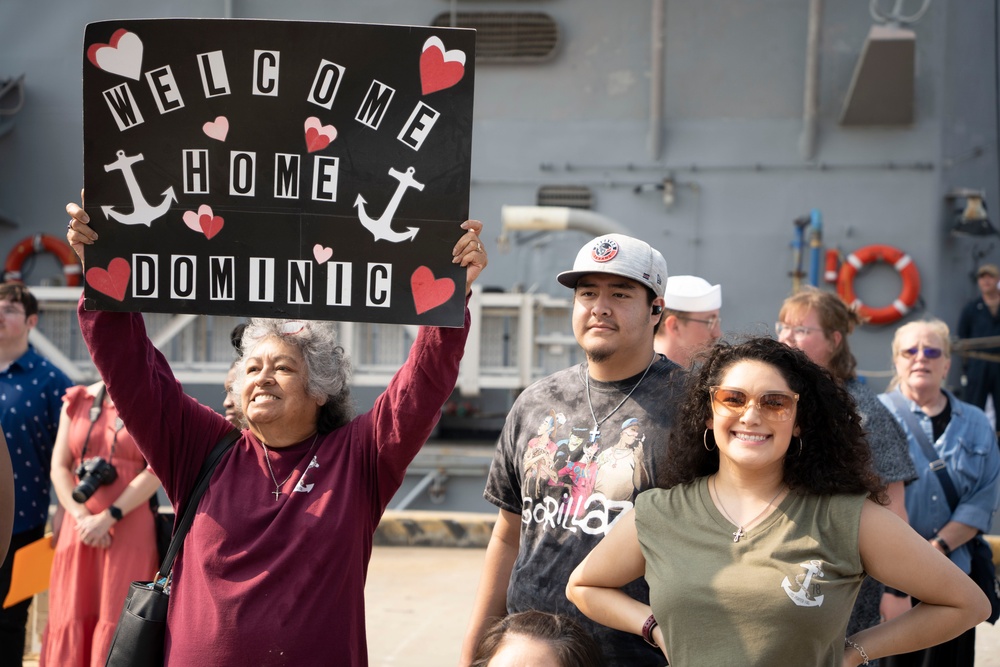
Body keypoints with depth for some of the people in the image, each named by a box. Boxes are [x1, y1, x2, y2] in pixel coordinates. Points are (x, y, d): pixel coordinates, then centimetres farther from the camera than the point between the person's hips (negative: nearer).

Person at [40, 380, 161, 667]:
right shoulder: (76, 401, 13)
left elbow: (156, 471, -7)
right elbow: (59, 467, 7)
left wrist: (108, 517, -13)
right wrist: (81, 516, -8)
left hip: (129, 529, -3)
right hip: (79, 530, 3)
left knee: (117, 624, -6)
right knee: (71, 621, 1)